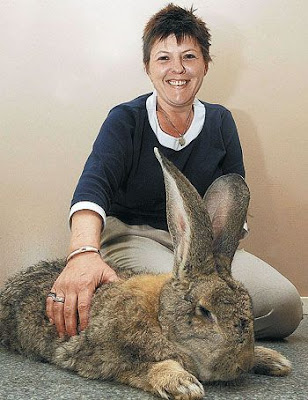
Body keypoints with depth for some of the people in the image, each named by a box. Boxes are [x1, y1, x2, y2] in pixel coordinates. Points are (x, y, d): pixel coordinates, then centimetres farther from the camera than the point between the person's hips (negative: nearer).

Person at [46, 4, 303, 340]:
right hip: (131, 235, -4)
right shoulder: (125, 120, -6)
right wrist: (84, 252, -46)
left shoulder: (220, 122, 8)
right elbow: (94, 183, -24)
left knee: (285, 305, -17)